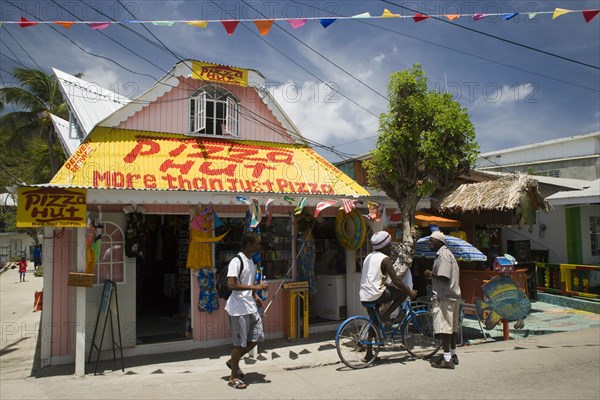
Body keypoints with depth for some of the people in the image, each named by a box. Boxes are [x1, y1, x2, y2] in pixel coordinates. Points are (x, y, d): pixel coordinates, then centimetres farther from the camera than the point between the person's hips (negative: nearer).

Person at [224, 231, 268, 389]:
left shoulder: (251, 262, 12)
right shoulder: (236, 261, -17)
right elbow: (231, 285, -25)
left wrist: (255, 295, 9)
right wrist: (255, 287, -25)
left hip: (251, 307, 9)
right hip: (239, 309, -9)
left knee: (256, 338, 12)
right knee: (240, 343, 1)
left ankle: (233, 361, 31)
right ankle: (233, 377, 18)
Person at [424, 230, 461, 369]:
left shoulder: (443, 255, -15)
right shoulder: (446, 253, 18)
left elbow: (444, 277, -24)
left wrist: (430, 274, -11)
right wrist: (432, 275, 12)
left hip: (444, 297, -11)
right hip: (452, 295, 11)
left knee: (443, 327, -7)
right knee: (452, 326, 16)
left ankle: (447, 359, -5)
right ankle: (453, 355, 26)